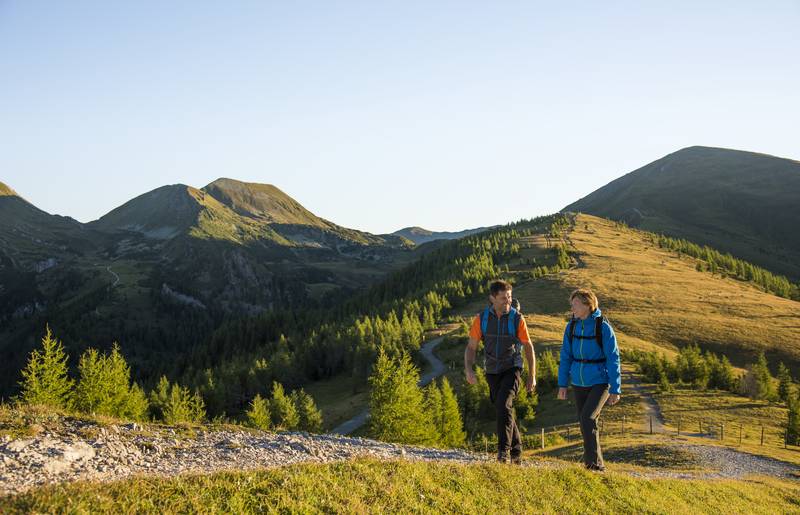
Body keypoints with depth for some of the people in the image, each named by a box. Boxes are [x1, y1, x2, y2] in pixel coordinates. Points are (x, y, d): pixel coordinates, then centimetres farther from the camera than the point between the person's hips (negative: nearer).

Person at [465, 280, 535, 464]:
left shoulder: (517, 319, -9)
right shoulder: (481, 319, -5)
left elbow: (528, 347, 1)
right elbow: (471, 347, 0)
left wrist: (532, 376, 2)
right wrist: (468, 370, -17)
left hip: (512, 369, -3)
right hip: (492, 372, 3)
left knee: (503, 405, -24)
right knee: (504, 412, 11)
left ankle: (504, 450, -19)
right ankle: (516, 452, 28)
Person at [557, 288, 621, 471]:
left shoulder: (603, 327, -13)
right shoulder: (572, 326, 1)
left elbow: (613, 359, -11)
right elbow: (566, 356, 7)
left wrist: (615, 389, -11)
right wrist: (562, 384, 3)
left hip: (600, 382, -5)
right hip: (579, 383, 5)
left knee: (587, 418, -20)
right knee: (586, 423, 11)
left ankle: (595, 462, -10)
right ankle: (591, 463, 24)